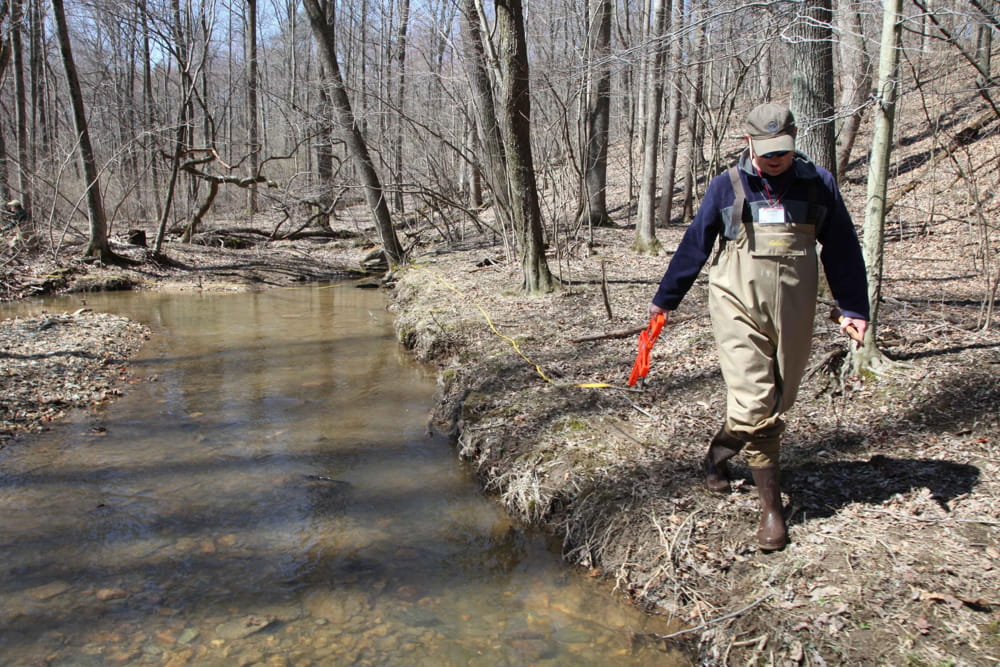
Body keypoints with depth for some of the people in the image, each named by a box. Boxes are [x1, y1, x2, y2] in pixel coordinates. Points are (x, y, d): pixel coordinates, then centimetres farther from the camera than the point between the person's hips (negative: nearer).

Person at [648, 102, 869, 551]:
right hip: (738, 307, -2)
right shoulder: (727, 186, 3)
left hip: (794, 313, 3)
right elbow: (694, 245, 10)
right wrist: (665, 299, 16)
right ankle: (770, 505, 4)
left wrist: (854, 308, 8)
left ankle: (717, 457, 36)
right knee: (752, 405, -12)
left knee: (776, 407, 9)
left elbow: (842, 250, 13)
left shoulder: (818, 183, 7)